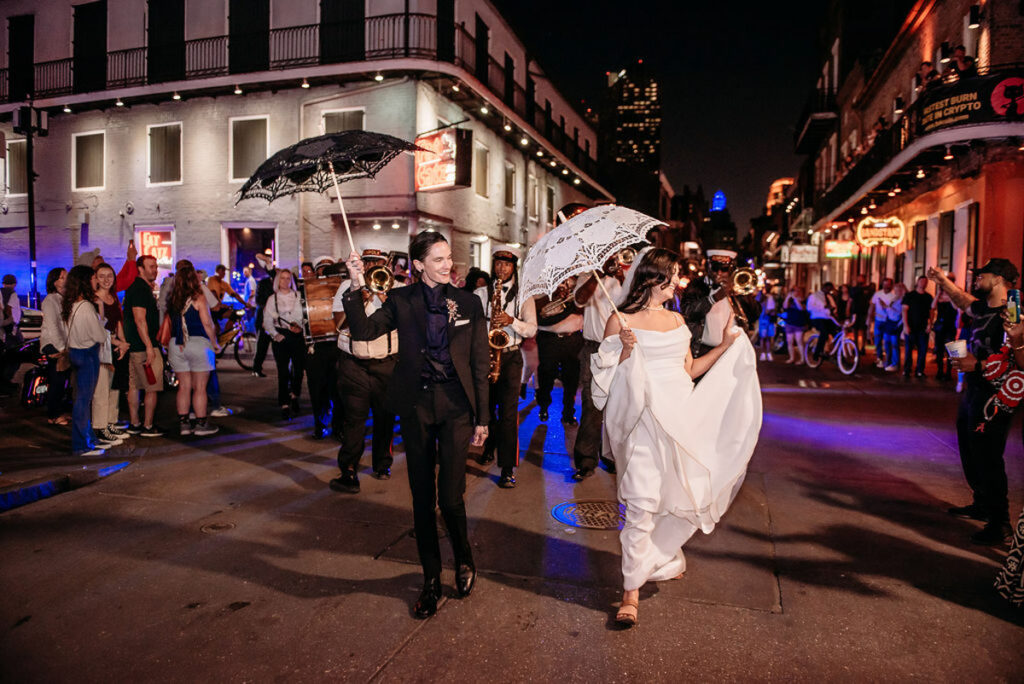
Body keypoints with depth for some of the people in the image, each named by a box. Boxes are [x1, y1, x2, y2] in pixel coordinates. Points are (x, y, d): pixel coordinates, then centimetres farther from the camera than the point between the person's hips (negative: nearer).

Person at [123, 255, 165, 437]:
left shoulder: (135, 286, 17)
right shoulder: (141, 288, -15)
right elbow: (140, 319, -22)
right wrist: (149, 346, -23)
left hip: (134, 345, 10)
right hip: (144, 345, -10)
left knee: (134, 385, 12)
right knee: (152, 387, -4)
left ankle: (134, 424, 19)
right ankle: (148, 426, 1)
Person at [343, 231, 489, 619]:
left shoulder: (468, 303, 4)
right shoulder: (402, 301, 4)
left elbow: (480, 364, 4)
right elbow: (363, 331, -7)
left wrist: (482, 417, 2)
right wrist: (356, 287, -17)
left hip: (455, 403, -1)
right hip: (416, 403, 1)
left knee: (451, 496, -4)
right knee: (422, 496, 9)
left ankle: (464, 560, 27)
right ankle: (431, 579, 26)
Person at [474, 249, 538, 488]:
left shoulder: (524, 295, 7)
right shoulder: (481, 294, 10)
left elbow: (532, 329, 0)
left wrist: (512, 320, -17)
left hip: (510, 356, -2)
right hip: (484, 353, 2)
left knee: (508, 412, -8)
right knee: (486, 406, 12)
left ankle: (508, 467, -5)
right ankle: (489, 448, 37)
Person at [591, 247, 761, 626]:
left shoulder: (677, 320, 14)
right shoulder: (621, 321, -4)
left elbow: (688, 369, 18)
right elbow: (611, 380, -6)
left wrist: (726, 345, 16)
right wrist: (627, 350, -23)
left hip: (683, 418, 7)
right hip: (646, 420, -6)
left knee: (681, 495, 13)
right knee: (642, 501, -10)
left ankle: (662, 558, 39)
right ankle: (632, 589, 1)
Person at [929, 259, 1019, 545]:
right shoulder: (983, 308, 9)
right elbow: (963, 299, 33)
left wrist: (978, 364, -27)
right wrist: (943, 281, 29)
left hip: (992, 400, -10)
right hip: (972, 392, 10)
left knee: (988, 459, -5)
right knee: (970, 454, 20)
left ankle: (999, 523, 5)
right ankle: (981, 505, 35)